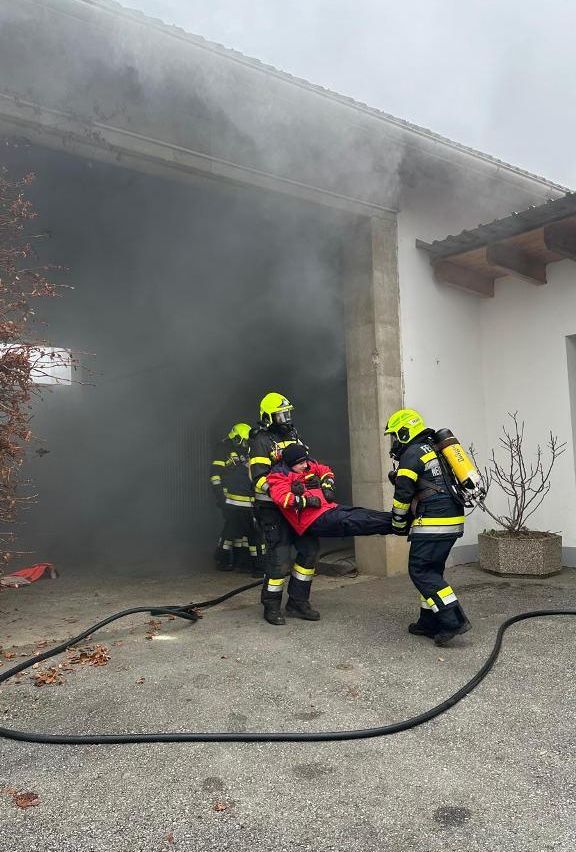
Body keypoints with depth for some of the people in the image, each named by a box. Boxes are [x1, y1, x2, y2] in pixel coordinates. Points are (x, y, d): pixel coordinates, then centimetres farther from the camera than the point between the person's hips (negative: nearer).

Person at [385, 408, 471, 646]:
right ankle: (429, 623, 19)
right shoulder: (432, 450, 21)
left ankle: (453, 620, -10)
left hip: (433, 524, -10)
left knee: (421, 571, -5)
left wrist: (398, 525, 4)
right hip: (453, 521, 10)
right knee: (431, 571, 15)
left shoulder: (412, 454, -8)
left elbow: (403, 494, -9)